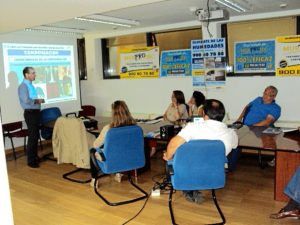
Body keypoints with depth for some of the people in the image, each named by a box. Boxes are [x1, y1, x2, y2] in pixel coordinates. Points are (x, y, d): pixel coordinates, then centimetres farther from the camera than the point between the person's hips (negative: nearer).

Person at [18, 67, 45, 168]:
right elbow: (26, 101, -26)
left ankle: (35, 157, 28)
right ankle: (31, 161, 4)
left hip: (35, 112, 9)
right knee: (32, 136, -5)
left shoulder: (30, 85, 15)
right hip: (30, 113, -9)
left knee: (36, 136, 16)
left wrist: (38, 101, 5)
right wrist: (38, 101, -13)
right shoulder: (23, 86, -15)